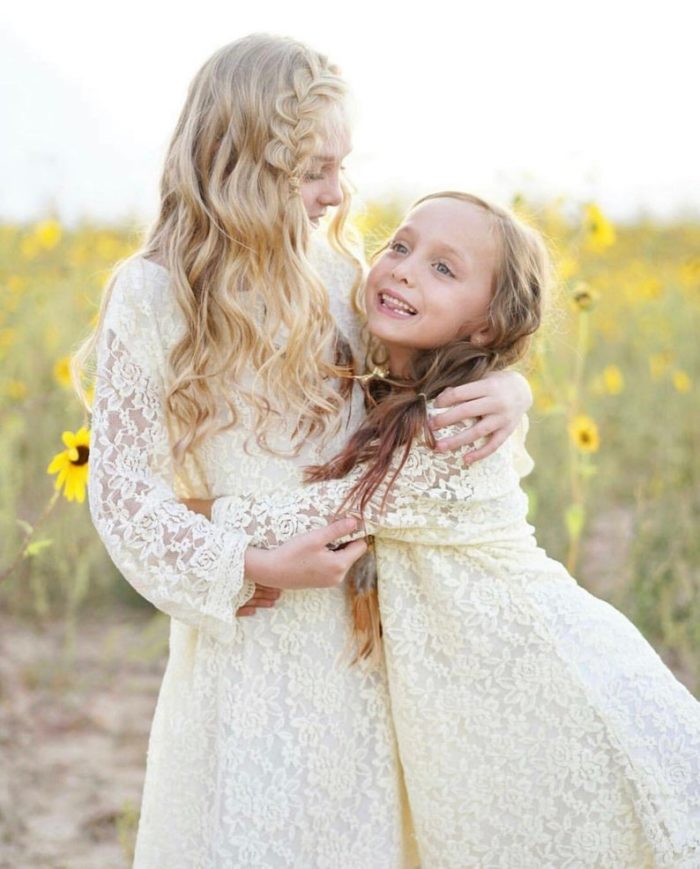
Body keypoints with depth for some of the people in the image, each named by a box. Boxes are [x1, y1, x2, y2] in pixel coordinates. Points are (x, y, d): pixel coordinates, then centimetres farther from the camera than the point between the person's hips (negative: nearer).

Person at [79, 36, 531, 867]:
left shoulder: (332, 276, 2)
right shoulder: (152, 296, -10)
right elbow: (121, 492, -9)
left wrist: (506, 387, -9)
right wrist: (259, 570, -19)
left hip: (363, 636, 4)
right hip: (248, 643, -4)